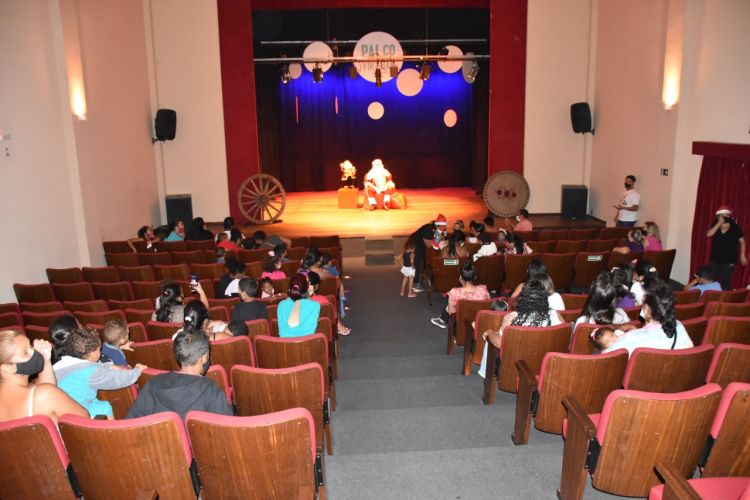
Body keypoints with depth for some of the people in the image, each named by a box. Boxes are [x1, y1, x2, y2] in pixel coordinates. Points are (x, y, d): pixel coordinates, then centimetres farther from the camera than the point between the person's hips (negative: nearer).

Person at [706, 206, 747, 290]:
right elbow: (709, 234, -20)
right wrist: (719, 223, -23)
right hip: (715, 260, 3)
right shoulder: (715, 226, -1)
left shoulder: (736, 228, -8)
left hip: (729, 261, -3)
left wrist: (742, 256, -5)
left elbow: (742, 242, 0)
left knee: (725, 284, -1)